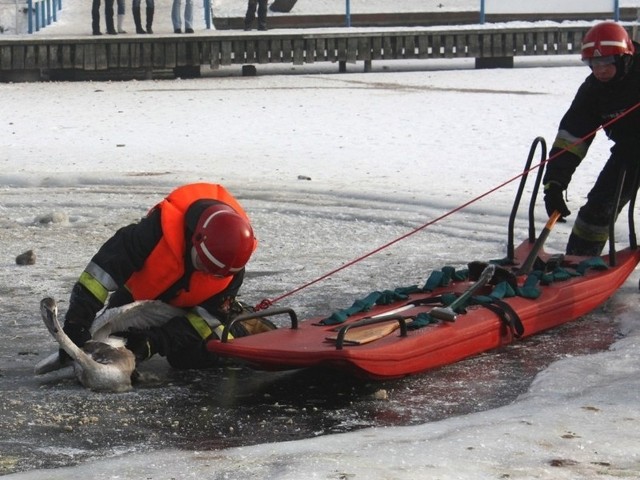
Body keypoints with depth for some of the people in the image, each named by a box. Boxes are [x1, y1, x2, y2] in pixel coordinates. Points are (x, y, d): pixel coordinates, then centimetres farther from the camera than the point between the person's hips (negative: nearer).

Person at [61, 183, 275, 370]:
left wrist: (156, 340, -40)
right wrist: (77, 321, -45)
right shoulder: (161, 228, -41)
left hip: (188, 309, 1)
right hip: (138, 298, -1)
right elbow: (104, 268, -40)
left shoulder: (232, 271, -30)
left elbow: (208, 316, -26)